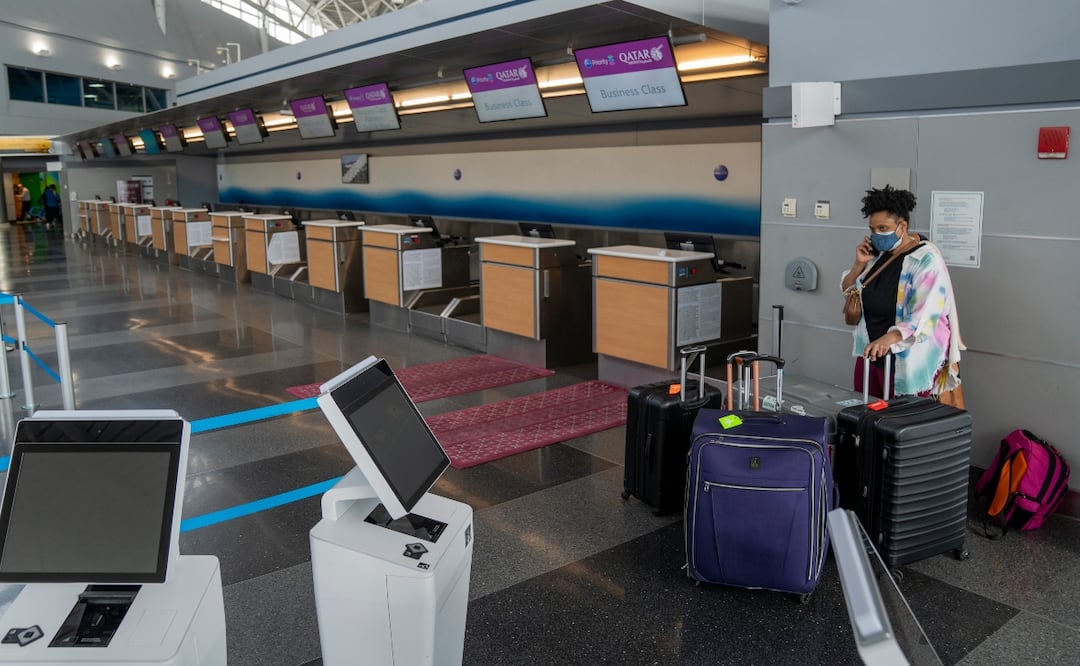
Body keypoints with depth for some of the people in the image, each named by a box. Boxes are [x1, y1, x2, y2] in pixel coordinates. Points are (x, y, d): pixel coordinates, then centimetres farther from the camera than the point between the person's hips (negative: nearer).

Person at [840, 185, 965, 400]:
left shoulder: (926, 259, -14)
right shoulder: (877, 253, 6)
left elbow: (924, 317, -25)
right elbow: (848, 292, 13)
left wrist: (889, 338, -41)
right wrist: (859, 264, -5)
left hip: (910, 362, -6)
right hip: (870, 351, 6)